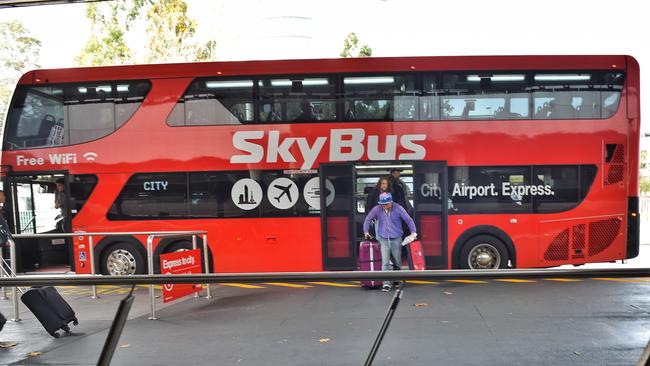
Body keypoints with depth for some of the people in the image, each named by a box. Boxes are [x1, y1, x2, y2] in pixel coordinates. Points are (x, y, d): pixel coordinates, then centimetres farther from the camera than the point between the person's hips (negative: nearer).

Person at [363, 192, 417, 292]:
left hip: (396, 239, 0)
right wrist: (366, 231, 8)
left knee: (398, 261, 12)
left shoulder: (398, 209, -9)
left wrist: (413, 232, -9)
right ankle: (386, 284, -9)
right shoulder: (377, 209, -6)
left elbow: (409, 220, -3)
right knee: (385, 262, -9)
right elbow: (368, 219, 8)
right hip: (383, 239, 0)